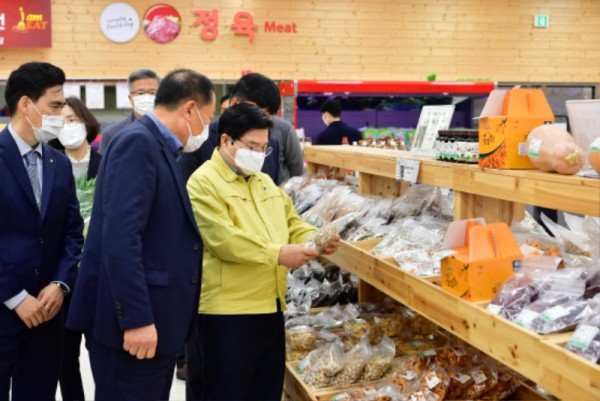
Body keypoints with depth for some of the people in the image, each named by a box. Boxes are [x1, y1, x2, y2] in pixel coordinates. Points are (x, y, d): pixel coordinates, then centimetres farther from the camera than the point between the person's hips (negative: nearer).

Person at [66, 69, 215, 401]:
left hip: (155, 318, 10)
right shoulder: (138, 142, -14)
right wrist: (137, 319, -25)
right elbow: (120, 237, -23)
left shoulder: (157, 147, 14)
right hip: (133, 323, -10)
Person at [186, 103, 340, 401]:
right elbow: (223, 239, -22)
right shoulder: (203, 183, -11)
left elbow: (292, 222, 18)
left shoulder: (264, 181, 16)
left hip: (270, 307, 8)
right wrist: (277, 254, -24)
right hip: (227, 311, -8)